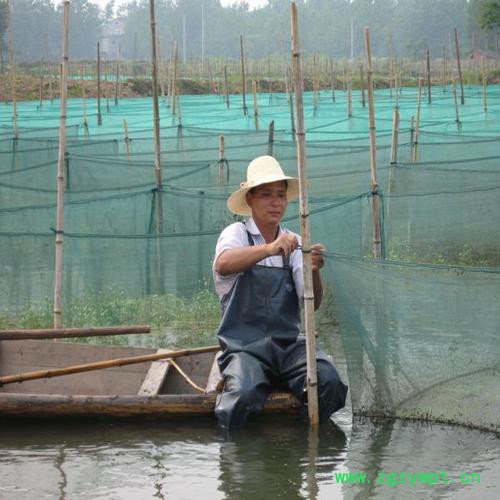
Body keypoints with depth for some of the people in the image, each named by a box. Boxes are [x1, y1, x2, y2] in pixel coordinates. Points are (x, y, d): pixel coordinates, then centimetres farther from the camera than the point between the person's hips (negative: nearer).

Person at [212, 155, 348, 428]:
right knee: (243, 395, -34)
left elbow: (312, 303, 2)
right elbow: (223, 264, -24)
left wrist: (314, 272, -20)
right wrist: (269, 249, -40)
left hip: (289, 342, 4)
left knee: (329, 382, -26)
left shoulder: (294, 242, 14)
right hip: (244, 344, -4)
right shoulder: (236, 234, 2)